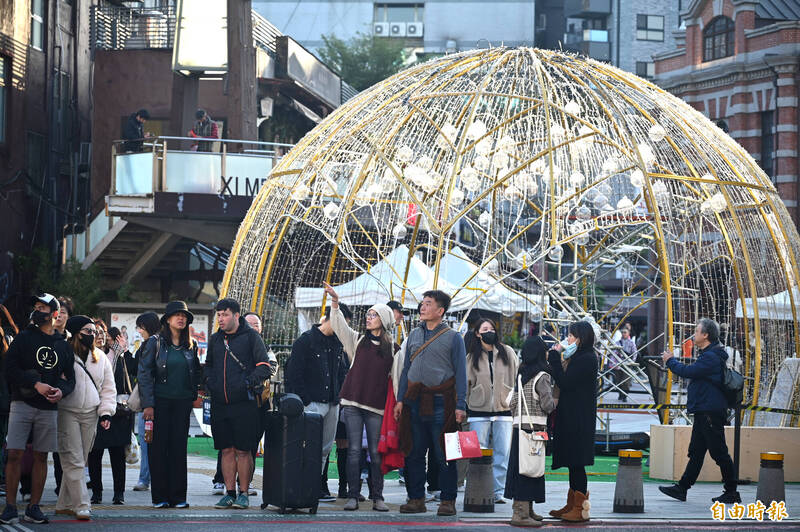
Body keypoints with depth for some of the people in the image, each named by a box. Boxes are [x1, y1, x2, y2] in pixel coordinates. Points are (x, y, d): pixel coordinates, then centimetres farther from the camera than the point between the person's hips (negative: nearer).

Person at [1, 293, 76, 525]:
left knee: (41, 457, 4)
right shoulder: (24, 338, 4)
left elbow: (70, 379, 15)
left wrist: (61, 391, -7)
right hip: (22, 404, -3)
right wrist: (36, 384, -16)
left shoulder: (63, 345, 13)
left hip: (49, 408, 3)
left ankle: (34, 508, 9)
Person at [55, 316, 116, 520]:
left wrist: (106, 412, 7)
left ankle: (64, 504, 14)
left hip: (90, 415, 5)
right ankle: (81, 506, -12)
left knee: (80, 461, 6)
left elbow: (108, 388, 17)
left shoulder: (100, 358, 15)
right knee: (73, 461, -11)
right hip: (67, 412, -5)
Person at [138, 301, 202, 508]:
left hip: (182, 402, 3)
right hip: (160, 401, -3)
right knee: (159, 447, -2)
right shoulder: (155, 343, -1)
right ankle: (159, 497, 3)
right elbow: (144, 373, -3)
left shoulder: (191, 345, 10)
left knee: (179, 447, 1)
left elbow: (197, 372, 21)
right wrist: (148, 404, -10)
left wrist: (195, 394, 6)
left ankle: (178, 496, 5)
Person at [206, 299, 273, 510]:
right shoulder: (216, 339, 14)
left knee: (243, 451, -2)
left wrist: (248, 382, -17)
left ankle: (244, 493, 5)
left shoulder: (251, 337, -2)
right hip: (219, 404, 5)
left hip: (244, 404, -5)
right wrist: (209, 383, 9)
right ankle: (229, 493, 12)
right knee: (227, 450, 7)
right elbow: (208, 365, 27)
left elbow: (265, 368, -5)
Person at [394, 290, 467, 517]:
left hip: (441, 403, -4)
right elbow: (406, 369, 17)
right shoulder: (414, 335, 14)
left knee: (444, 455, -3)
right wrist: (400, 399, 9)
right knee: (413, 453, 5)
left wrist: (460, 405, -8)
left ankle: (447, 500, 3)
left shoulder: (453, 337, 1)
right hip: (415, 402, 4)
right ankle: (416, 498, 11)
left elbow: (460, 373, -1)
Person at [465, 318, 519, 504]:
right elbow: (465, 383, 11)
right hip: (479, 411, 0)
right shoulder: (472, 357, 6)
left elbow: (518, 377, 9)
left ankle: (498, 491, 4)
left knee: (502, 453, -2)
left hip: (503, 409, 0)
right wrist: (465, 405, 6)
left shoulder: (507, 353, 6)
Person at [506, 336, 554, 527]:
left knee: (520, 468, 12)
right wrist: (555, 402, 6)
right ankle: (521, 514, -9)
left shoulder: (522, 375, 12)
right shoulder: (542, 377, -11)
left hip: (519, 427, 8)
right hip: (534, 427, -8)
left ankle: (526, 510, 21)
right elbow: (547, 405, -14)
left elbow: (513, 403, 15)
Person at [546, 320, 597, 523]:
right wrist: (554, 359, 8)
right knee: (573, 463, 13)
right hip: (571, 417, 10)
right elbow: (564, 381, 15)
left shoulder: (587, 359, -15)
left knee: (576, 463, -8)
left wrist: (555, 358, -13)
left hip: (578, 420, -10)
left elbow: (565, 383, -19)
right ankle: (573, 505, 18)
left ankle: (580, 509, -5)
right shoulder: (579, 357, 15)